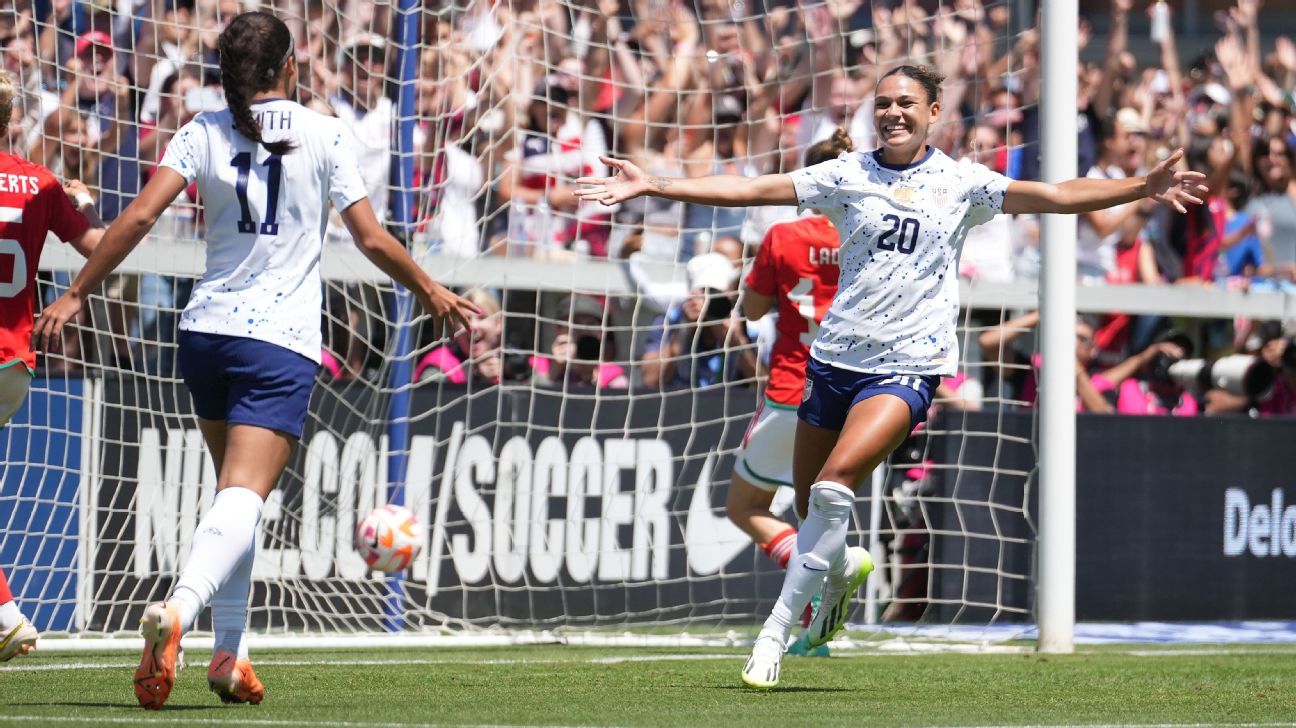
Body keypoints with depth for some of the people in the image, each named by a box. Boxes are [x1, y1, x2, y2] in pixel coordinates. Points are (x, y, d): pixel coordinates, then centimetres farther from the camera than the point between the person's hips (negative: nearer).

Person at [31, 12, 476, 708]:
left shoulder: (203, 133, 3)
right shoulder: (323, 135, -1)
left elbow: (139, 216, -8)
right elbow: (372, 240, 0)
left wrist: (75, 294, -2)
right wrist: (431, 292, 16)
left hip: (205, 330, 4)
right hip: (280, 340, -4)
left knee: (235, 490, 21)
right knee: (243, 497, -14)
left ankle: (229, 652, 19)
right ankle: (178, 609, -40)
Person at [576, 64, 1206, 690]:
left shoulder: (962, 183, 3)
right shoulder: (847, 176, 4)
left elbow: (1056, 196, 2)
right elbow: (751, 189, 1)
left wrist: (1144, 187, -8)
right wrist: (652, 186, -5)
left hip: (909, 363, -3)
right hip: (836, 355, 3)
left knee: (835, 483, -23)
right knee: (810, 508, 6)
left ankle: (776, 630, -16)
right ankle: (843, 569, 42)